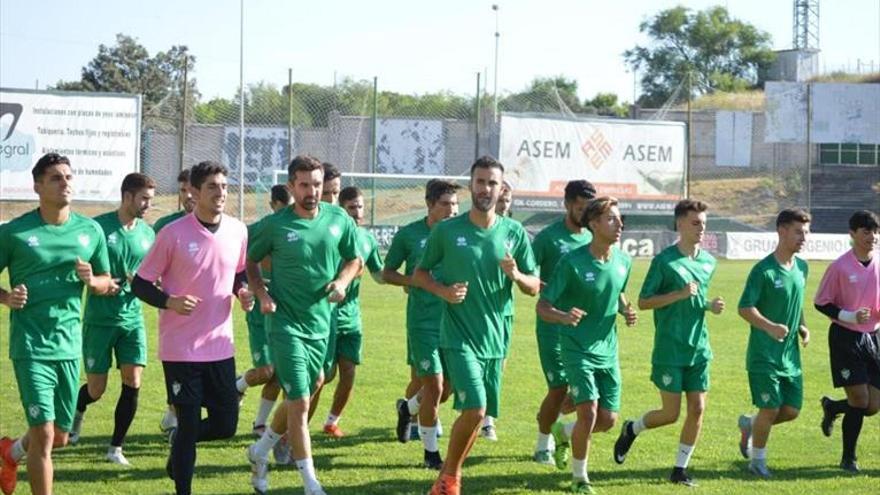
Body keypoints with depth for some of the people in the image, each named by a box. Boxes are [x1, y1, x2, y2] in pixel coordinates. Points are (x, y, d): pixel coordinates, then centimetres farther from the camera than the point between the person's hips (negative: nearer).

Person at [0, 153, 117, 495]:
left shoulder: (91, 230, 4)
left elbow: (106, 283, 14)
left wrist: (91, 280, -9)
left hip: (70, 345, 5)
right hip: (31, 347, -5)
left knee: (60, 437, 15)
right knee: (44, 434, -11)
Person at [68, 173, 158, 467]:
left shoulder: (147, 233, 6)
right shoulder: (99, 226, -10)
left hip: (132, 318, 4)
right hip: (99, 319, -4)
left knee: (133, 382, -7)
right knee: (96, 389, 2)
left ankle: (116, 448, 5)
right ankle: (77, 411, 39)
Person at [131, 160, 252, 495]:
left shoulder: (237, 231, 3)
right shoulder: (173, 234, -11)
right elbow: (140, 284, -4)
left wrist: (243, 292, -1)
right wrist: (169, 301, -22)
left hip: (220, 346, 5)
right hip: (180, 349, -4)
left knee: (226, 424, 5)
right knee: (189, 425, -2)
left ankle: (178, 442, 35)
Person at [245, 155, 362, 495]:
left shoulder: (339, 220, 0)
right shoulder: (275, 225, -9)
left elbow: (354, 259, 12)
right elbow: (249, 261, 4)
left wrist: (342, 281, -7)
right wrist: (262, 294, -10)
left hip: (321, 323, 5)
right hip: (285, 324, -5)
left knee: (300, 400, 17)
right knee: (299, 404, -10)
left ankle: (260, 451, 40)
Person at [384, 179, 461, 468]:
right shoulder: (409, 235, -2)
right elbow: (387, 273, 6)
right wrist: (412, 281, -12)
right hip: (422, 321, -4)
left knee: (446, 387, 7)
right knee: (434, 385, -8)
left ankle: (407, 408, 40)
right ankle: (430, 452, 7)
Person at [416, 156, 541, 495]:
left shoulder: (515, 233, 2)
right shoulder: (446, 231, -4)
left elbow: (534, 288, 7)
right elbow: (419, 273, 6)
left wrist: (516, 276, -15)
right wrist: (443, 291, -14)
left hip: (494, 338, 4)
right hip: (459, 336, -4)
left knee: (478, 413, 11)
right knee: (475, 409, -18)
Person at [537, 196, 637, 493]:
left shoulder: (623, 262, 1)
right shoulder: (572, 263, -16)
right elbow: (542, 307, -13)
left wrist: (625, 311, 0)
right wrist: (563, 317, -34)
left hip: (608, 351, 6)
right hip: (577, 349, -6)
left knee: (608, 419, 4)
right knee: (588, 413, -15)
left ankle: (564, 433, 36)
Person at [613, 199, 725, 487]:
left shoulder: (708, 262, 9)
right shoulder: (665, 261, -10)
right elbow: (643, 302, -9)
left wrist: (710, 306, 3)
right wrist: (679, 294, -20)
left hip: (699, 348, 5)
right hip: (670, 351, -5)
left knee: (697, 409, 0)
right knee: (670, 413, -4)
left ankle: (680, 469, 12)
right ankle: (632, 430, 26)